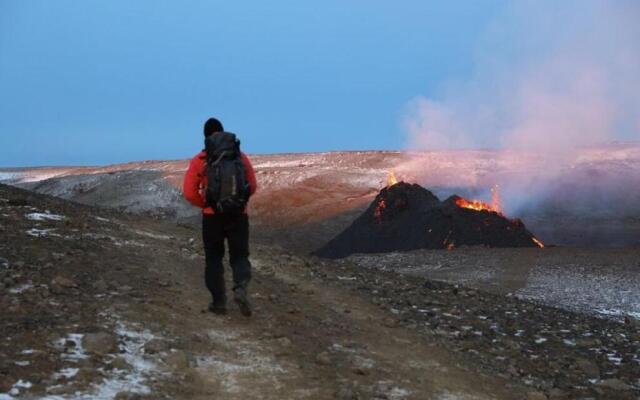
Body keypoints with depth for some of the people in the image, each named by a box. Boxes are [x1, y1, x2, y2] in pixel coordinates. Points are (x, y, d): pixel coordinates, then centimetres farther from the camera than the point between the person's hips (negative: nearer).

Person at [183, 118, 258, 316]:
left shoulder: (199, 161, -4)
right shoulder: (240, 157, 0)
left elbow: (189, 192, -7)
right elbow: (252, 187, 4)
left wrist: (205, 204, 10)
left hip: (212, 217, -1)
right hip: (238, 215, 1)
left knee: (213, 259, 13)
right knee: (239, 256, 10)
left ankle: (219, 302, 14)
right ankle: (241, 288, -17)